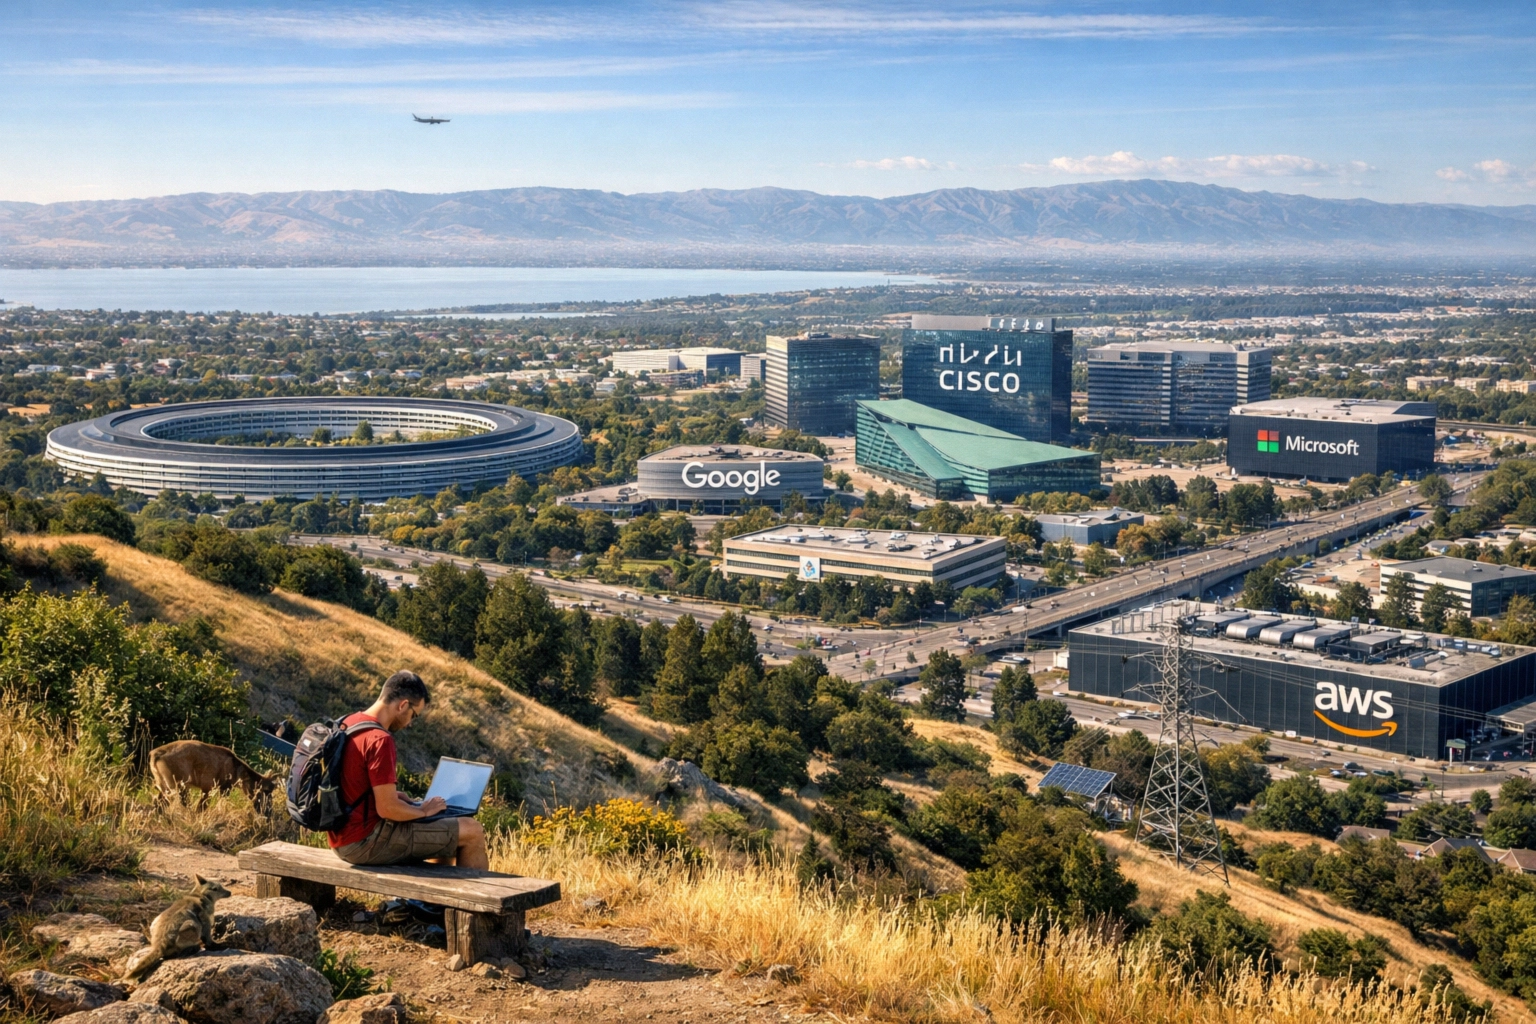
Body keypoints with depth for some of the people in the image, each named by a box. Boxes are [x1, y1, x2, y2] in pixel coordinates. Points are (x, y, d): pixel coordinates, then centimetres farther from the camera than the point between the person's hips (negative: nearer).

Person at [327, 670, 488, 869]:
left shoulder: (346, 724, 7)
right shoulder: (380, 740, -22)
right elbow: (387, 809, -24)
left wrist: (396, 796, 11)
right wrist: (423, 811, -7)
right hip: (367, 842, -10)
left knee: (448, 831, 25)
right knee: (472, 831, -5)